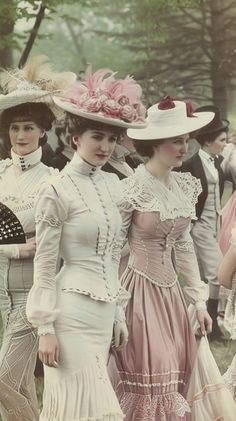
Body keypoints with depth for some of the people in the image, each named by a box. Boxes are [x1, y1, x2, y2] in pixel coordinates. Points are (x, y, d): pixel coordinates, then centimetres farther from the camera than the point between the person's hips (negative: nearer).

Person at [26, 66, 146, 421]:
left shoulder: (112, 184, 9)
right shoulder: (58, 191, -10)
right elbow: (44, 264, -9)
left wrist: (119, 313, 16)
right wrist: (46, 328, -11)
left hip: (104, 310, 6)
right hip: (73, 311, -6)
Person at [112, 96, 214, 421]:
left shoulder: (185, 187, 6)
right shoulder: (131, 190, -13)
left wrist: (199, 299, 13)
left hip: (171, 290, 6)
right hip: (140, 288, -6)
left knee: (174, 381, 8)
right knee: (148, 386, -5)